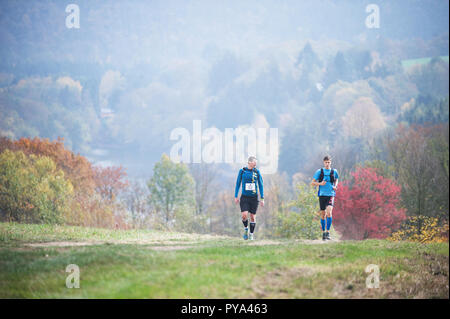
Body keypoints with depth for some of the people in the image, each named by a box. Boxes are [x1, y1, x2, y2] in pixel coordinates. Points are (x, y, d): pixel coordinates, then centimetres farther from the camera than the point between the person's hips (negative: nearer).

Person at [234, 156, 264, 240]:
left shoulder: (257, 172, 0)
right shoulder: (242, 171, -1)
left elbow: (260, 185, 4)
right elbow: (238, 184, 6)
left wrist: (262, 198, 1)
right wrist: (236, 196, 4)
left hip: (254, 198, 1)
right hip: (244, 197, -1)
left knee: (252, 217, 4)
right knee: (244, 215, -15)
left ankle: (251, 235, 19)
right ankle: (246, 229, 14)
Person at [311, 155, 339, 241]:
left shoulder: (334, 171, 6)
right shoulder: (319, 171, 2)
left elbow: (336, 179, 26)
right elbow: (312, 183, 5)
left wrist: (335, 186, 6)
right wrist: (320, 184, -13)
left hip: (330, 195, -1)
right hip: (322, 195, 1)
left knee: (329, 212, -19)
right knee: (323, 214, 5)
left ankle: (328, 232, -16)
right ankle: (323, 233, 18)